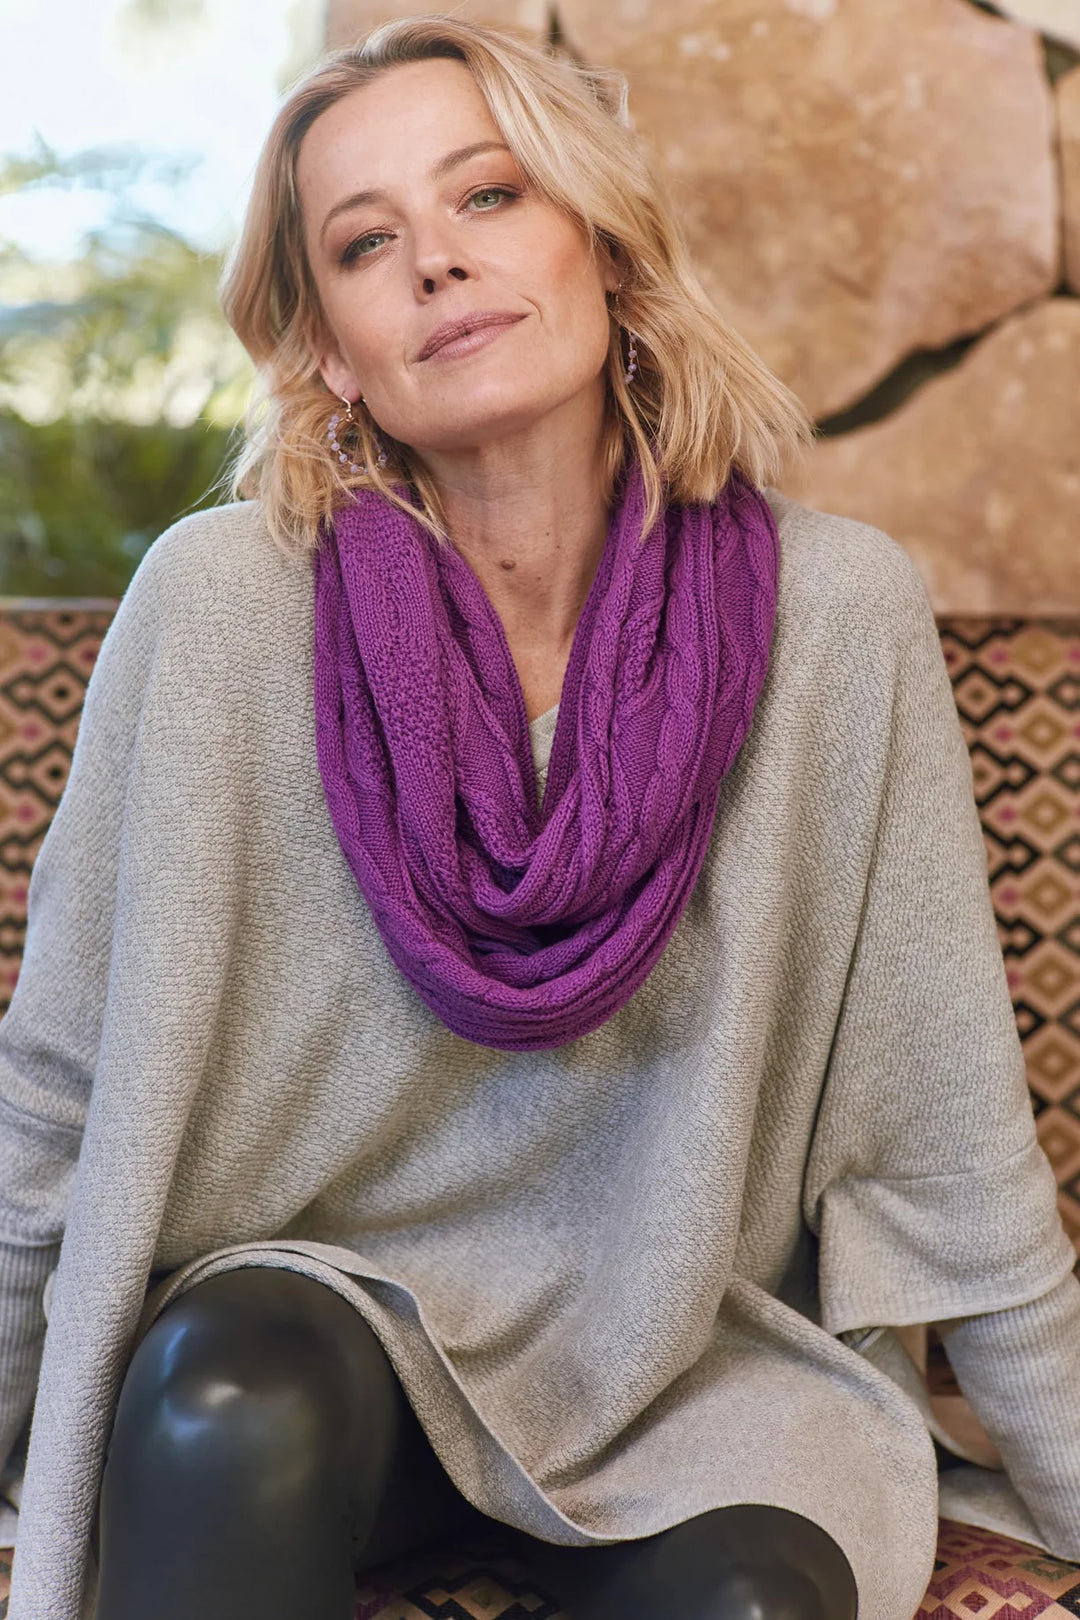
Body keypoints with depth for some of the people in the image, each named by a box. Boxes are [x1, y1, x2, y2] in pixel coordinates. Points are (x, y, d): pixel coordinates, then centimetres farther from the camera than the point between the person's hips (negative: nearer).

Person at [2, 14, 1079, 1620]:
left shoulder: (836, 612, -13)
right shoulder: (224, 600, -15)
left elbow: (947, 1142, -5)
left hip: (702, 1337, 1)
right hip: (335, 1294, 0)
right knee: (228, 1405, -32)